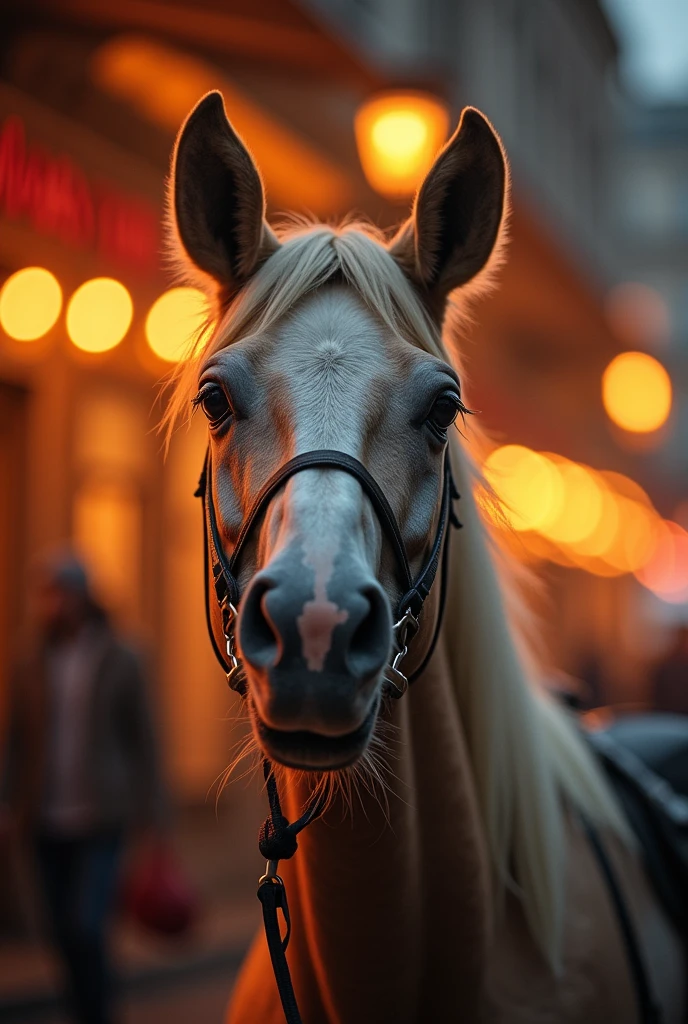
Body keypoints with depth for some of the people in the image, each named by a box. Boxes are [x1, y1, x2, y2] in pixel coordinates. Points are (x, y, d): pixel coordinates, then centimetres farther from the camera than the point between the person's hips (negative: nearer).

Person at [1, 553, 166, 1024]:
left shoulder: (120, 663, -3)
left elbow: (143, 743, -1)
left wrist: (151, 818, -3)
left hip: (101, 824, -3)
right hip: (48, 826, 3)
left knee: (85, 928, -16)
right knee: (66, 933, 7)